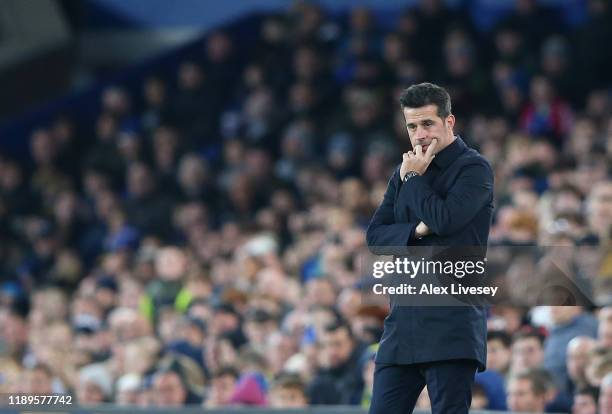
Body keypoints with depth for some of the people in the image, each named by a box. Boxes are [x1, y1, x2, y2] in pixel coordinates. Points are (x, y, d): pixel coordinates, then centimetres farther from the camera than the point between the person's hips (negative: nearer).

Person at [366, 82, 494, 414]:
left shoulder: (473, 168, -3)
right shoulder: (404, 171, 17)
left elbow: (445, 218, -19)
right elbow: (375, 236, 11)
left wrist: (414, 179, -4)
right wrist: (416, 231, -8)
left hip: (452, 323, -7)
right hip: (404, 321, 7)